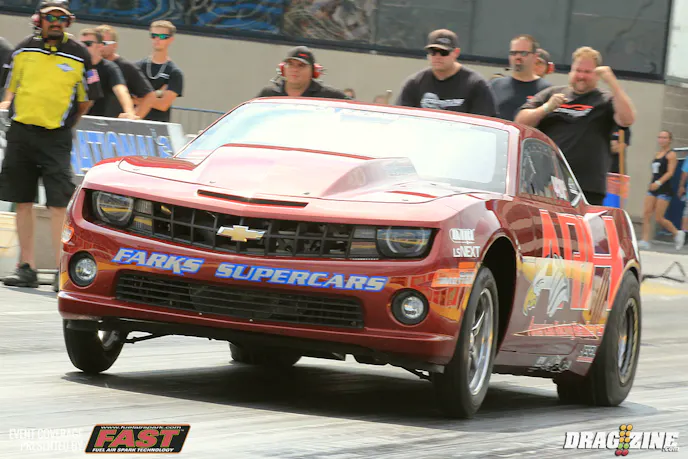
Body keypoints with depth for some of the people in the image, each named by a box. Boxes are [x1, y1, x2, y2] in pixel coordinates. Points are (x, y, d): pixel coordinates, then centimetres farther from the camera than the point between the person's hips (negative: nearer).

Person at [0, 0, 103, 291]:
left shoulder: (79, 55, 3)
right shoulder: (24, 49, 9)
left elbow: (87, 99, 11)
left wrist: (65, 124, 9)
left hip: (56, 138, -3)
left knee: (59, 204, -12)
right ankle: (26, 268, 12)